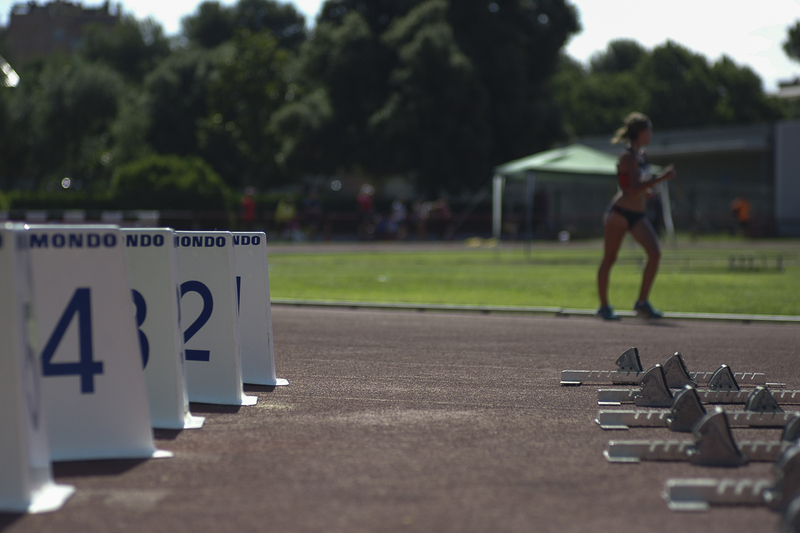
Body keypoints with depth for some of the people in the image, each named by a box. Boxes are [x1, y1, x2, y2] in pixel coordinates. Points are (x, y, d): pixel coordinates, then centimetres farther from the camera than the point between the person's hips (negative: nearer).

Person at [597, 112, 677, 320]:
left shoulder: (642, 155, 12)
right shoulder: (628, 156, -14)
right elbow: (634, 188, -25)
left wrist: (646, 190, 10)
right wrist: (661, 178, -27)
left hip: (638, 215, 8)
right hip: (620, 212, -8)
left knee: (655, 253, -9)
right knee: (609, 259, 1)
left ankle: (642, 303, -1)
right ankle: (604, 306, 12)